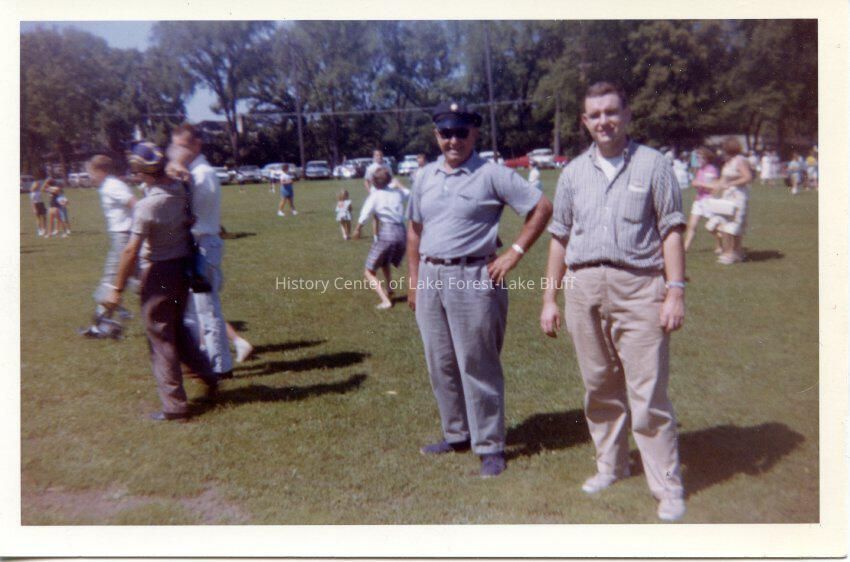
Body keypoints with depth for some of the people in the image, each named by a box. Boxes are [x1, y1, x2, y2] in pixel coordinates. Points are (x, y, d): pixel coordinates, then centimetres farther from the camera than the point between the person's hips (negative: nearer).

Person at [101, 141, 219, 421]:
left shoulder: (147, 205, -22)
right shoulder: (180, 190, -4)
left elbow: (131, 251, -19)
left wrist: (117, 288, -12)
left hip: (158, 272, -7)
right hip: (183, 266, 7)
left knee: (161, 337, 3)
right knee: (177, 329, 23)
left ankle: (174, 405, 8)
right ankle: (207, 374, 24)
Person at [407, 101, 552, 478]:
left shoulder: (492, 175, -6)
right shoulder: (426, 178, 12)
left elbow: (542, 207, -7)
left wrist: (514, 253, -10)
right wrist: (414, 279, 14)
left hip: (473, 279, -6)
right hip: (430, 278, 6)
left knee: (478, 366, 0)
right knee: (440, 364, 14)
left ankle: (490, 446, 14)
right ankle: (456, 434, 31)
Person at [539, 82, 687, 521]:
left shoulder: (652, 164, 3)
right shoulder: (574, 172, 12)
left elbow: (671, 230, 0)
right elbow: (559, 236, 14)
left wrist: (675, 291, -8)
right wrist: (549, 298, 10)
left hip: (639, 287, -3)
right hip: (584, 288, 4)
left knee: (648, 393, -3)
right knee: (599, 388, 13)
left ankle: (668, 487, 10)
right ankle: (610, 465, 30)